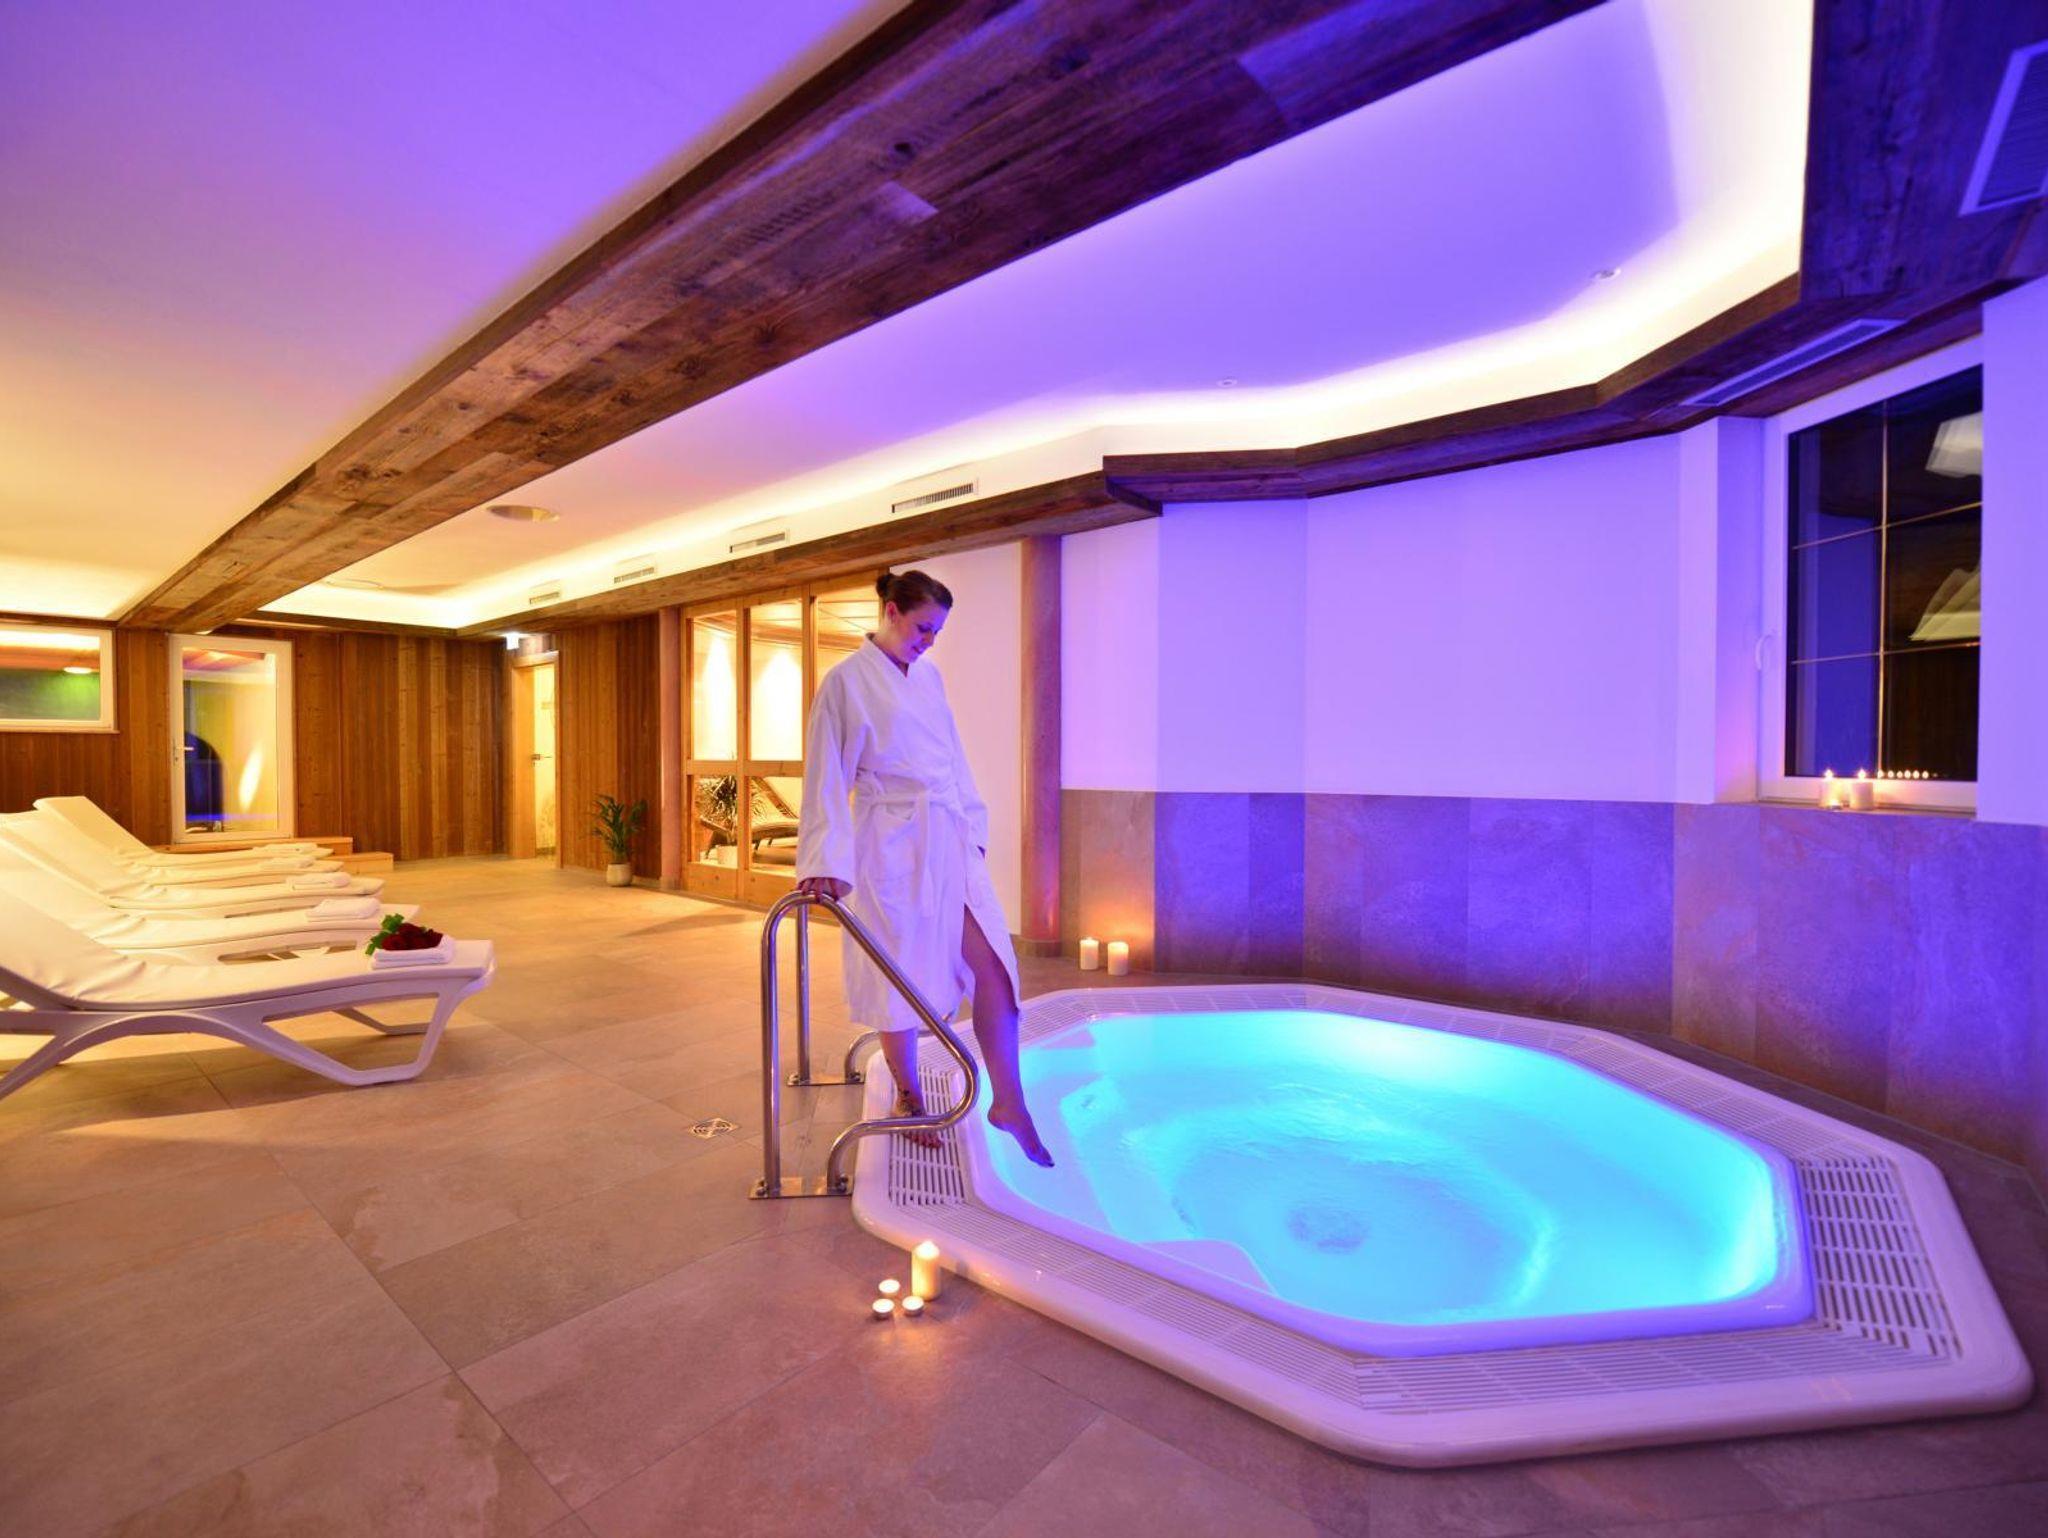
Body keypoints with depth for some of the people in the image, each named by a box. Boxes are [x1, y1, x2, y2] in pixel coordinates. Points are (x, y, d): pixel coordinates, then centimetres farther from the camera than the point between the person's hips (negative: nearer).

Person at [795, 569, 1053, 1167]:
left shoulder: (928, 676, 12)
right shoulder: (846, 681, -6)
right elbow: (827, 777, -9)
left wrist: (973, 826, 14)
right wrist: (826, 860, -14)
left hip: (948, 839, 6)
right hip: (890, 844, -5)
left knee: (993, 961, -1)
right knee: (900, 974, 7)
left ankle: (1008, 1103, 11)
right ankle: (908, 1097, 28)